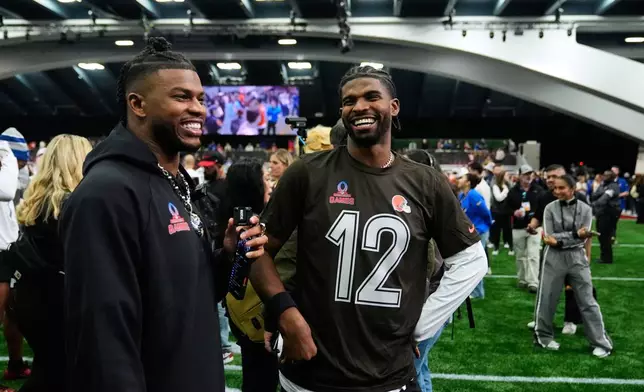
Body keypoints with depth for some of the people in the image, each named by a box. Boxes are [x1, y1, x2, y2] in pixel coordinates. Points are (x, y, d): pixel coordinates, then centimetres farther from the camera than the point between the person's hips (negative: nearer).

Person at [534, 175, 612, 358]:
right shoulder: (550, 208, -4)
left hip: (577, 257, 0)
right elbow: (548, 237, -11)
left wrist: (559, 240, -18)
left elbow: (582, 238, -9)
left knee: (587, 301, 4)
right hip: (554, 257, 0)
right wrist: (574, 234, -20)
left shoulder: (585, 209, -3)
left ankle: (601, 342, 12)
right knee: (547, 299, 8)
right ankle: (543, 336, 25)